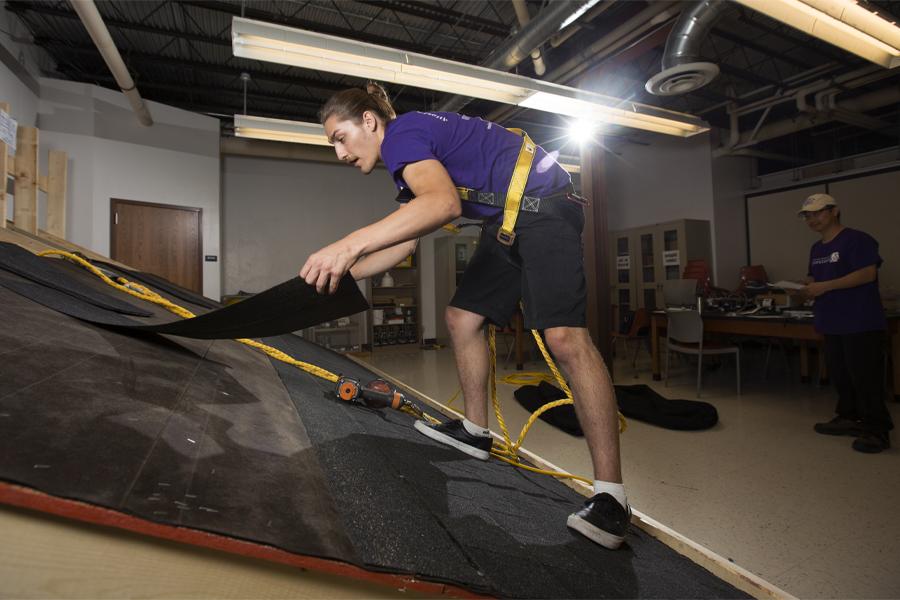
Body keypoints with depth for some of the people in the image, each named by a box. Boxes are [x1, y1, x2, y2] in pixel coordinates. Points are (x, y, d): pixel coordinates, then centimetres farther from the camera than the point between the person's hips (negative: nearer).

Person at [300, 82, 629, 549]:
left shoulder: (403, 133, -14)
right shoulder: (408, 158, 17)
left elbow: (444, 202, -37)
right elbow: (405, 241, 16)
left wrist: (349, 245, -43)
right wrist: (342, 271, 10)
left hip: (543, 205, -10)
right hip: (506, 223, 11)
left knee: (564, 335, -24)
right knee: (462, 317, 9)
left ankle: (610, 494, -17)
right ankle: (475, 431, 22)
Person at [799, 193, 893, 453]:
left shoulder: (857, 240, -10)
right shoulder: (816, 249, 15)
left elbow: (868, 273, -20)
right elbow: (814, 278, 22)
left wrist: (825, 286, -22)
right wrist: (808, 288, 0)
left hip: (861, 324, -8)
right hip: (832, 323, 8)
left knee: (865, 376, -4)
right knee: (839, 373, 14)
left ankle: (877, 430, 6)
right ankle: (848, 418, 27)